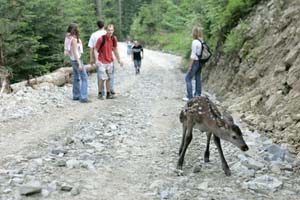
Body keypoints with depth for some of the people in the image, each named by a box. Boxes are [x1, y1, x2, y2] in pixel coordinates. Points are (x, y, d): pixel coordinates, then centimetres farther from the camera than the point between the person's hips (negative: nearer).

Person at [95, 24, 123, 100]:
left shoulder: (114, 39, 1)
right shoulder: (101, 39, -16)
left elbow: (115, 49, 14)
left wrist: (119, 60, 17)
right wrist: (96, 61, -17)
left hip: (110, 61, 5)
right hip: (102, 62, -5)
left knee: (108, 78, 11)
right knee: (103, 78, -7)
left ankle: (108, 94, 18)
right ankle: (100, 93, 8)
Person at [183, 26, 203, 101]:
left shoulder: (195, 42, -17)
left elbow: (193, 55, -18)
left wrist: (190, 65, -14)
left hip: (195, 62, -8)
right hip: (200, 62, 8)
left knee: (188, 78, -2)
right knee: (198, 78, 13)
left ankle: (189, 96, -4)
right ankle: (198, 95, 18)